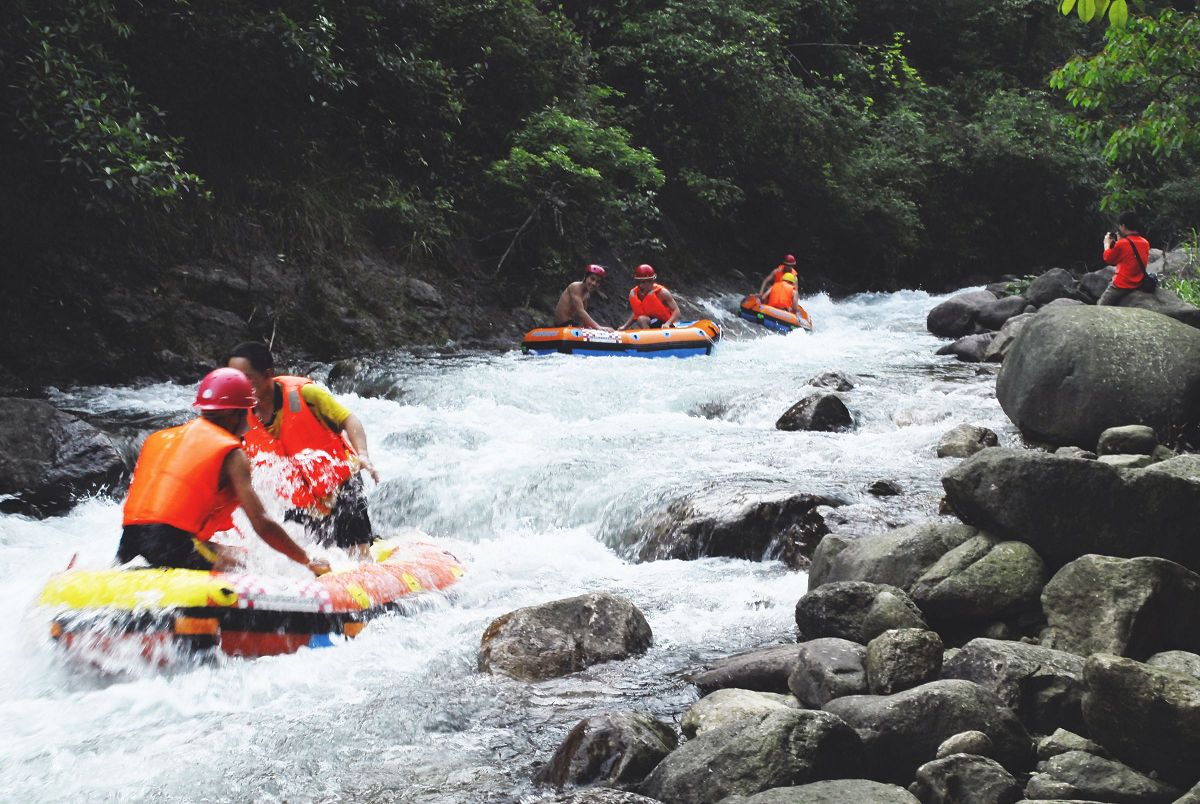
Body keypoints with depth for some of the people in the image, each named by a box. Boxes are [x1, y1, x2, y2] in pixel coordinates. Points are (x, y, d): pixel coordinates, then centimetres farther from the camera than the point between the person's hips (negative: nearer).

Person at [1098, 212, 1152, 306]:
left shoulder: (1121, 244, -19)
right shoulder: (1145, 243, 3)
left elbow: (1107, 259, -3)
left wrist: (1107, 243, 13)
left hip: (1122, 286, -8)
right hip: (1138, 285, 8)